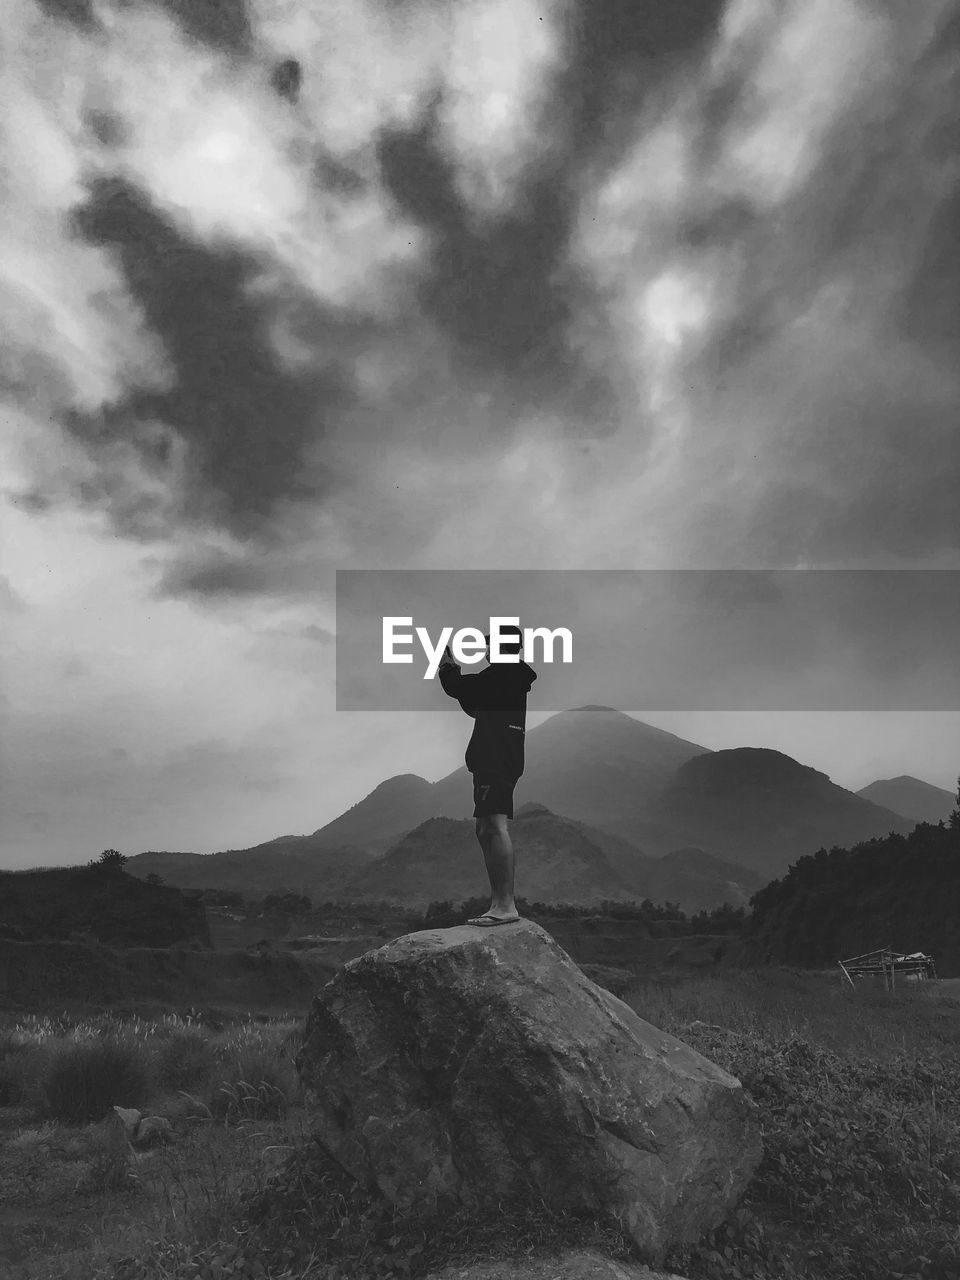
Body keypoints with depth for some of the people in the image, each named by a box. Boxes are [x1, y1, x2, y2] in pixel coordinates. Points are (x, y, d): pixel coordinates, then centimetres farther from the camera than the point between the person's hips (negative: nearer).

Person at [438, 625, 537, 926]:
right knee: (486, 830, 11)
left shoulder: (503, 674, -8)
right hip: (493, 761, 11)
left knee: (495, 826, -15)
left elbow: (459, 689, -10)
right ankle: (499, 903, 13)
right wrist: (452, 669, 27)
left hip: (497, 760, -11)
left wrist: (447, 666, 9)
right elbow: (474, 707, 31)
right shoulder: (512, 677, 23)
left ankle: (506, 904, -18)